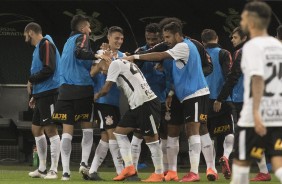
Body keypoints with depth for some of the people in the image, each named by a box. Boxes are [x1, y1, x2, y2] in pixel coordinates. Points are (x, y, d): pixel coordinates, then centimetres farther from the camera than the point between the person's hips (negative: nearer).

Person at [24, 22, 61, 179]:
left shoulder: (46, 44, -11)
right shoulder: (39, 47, 19)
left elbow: (48, 69, -20)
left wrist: (31, 80, -8)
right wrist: (35, 95, 19)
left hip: (49, 94, -10)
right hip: (41, 94, 10)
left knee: (51, 130, -8)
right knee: (36, 129, 14)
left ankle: (54, 170, -7)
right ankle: (42, 169, 19)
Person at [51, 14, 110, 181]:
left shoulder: (69, 41, 21)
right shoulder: (82, 38, 0)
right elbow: (79, 53, -20)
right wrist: (98, 55, -26)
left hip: (66, 89, 5)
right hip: (82, 88, -5)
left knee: (67, 130, 1)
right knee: (87, 127, 10)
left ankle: (66, 170, -7)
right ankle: (84, 162, -3)